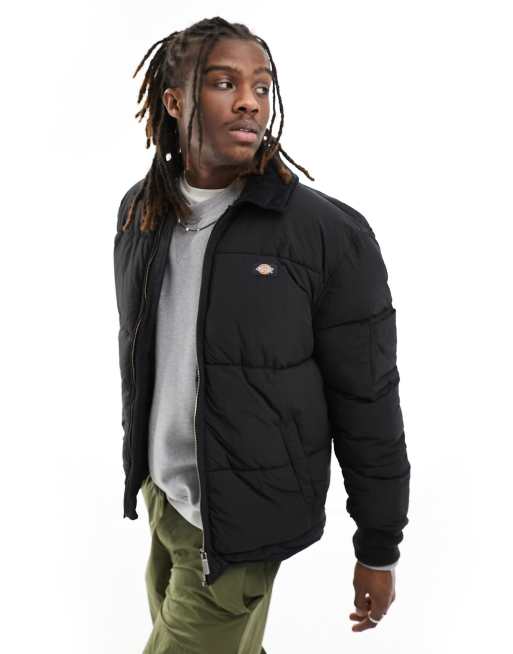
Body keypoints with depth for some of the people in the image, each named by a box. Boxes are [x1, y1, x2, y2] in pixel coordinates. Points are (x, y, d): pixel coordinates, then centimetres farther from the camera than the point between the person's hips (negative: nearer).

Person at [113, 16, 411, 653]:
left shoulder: (330, 234, -18)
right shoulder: (139, 210, 0)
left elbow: (367, 403, -13)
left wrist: (379, 550, -6)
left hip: (239, 524, -5)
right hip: (158, 496, 6)